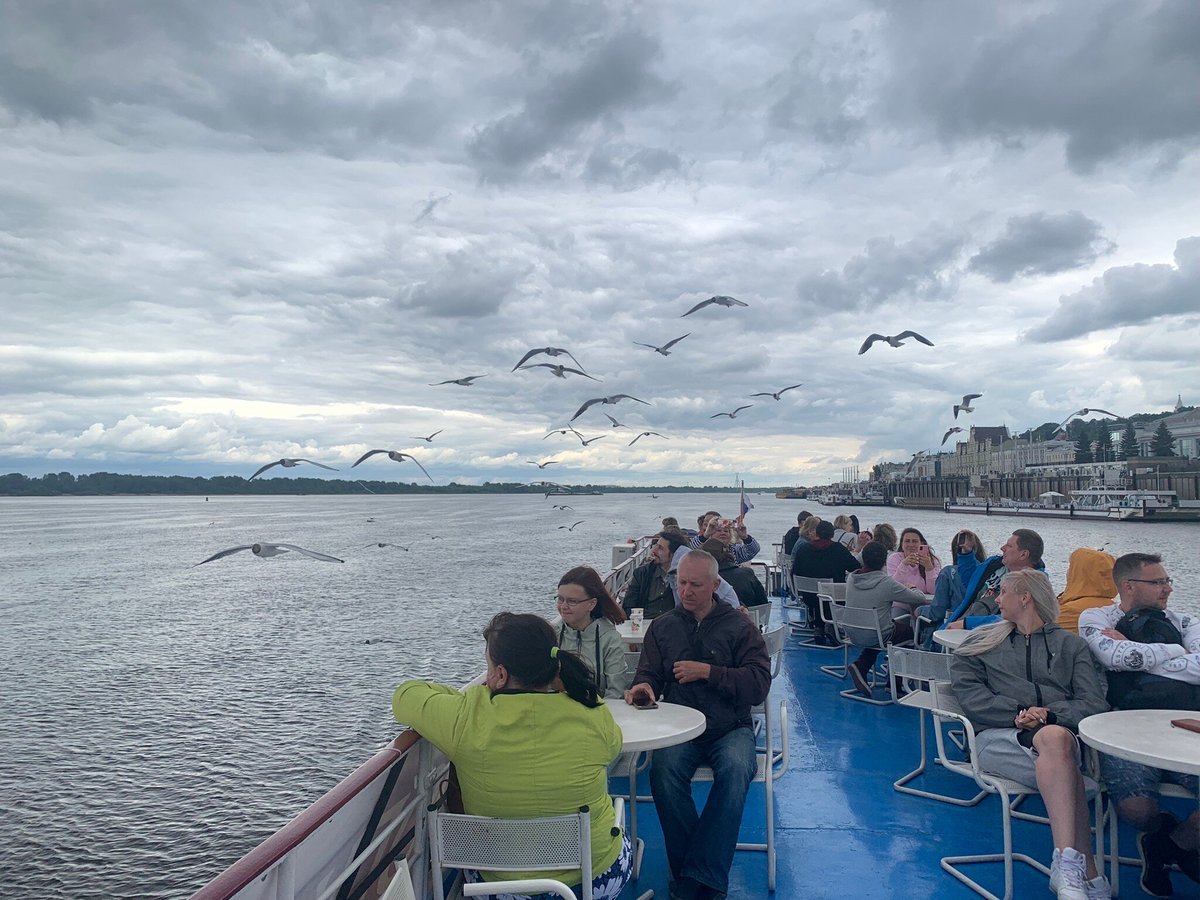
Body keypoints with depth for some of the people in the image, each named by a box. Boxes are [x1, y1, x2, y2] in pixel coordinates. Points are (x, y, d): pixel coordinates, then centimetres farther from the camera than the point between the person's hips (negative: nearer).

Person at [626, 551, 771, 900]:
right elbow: (649, 674, 11)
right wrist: (643, 686, -14)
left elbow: (759, 685, -4)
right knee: (663, 771, -31)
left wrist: (708, 672, -13)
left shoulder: (739, 627, 5)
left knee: (735, 769, -34)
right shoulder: (663, 626, 12)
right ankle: (685, 872, -13)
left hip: (730, 729, -1)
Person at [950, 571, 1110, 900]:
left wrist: (1049, 714, -13)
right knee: (1061, 756, -34)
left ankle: (1068, 867, -40)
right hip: (998, 736, 0)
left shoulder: (1070, 644, 22)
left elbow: (1095, 704, 7)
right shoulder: (981, 643, 22)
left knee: (1055, 738, -38)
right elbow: (969, 695, 5)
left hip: (1060, 732, 0)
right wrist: (1017, 714, -12)